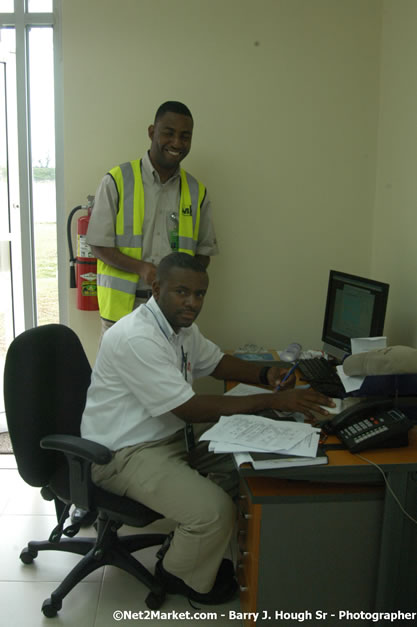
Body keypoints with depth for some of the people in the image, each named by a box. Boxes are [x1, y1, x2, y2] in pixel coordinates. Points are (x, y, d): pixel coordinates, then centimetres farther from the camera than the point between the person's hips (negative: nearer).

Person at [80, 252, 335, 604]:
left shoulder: (180, 325, 4)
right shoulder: (137, 338, -27)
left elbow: (216, 361, 19)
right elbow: (191, 409, -29)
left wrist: (265, 375, -1)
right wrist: (272, 402, -29)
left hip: (167, 434, 10)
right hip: (123, 454, -10)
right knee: (215, 510, -22)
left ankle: (203, 553, 22)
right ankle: (184, 578, 10)